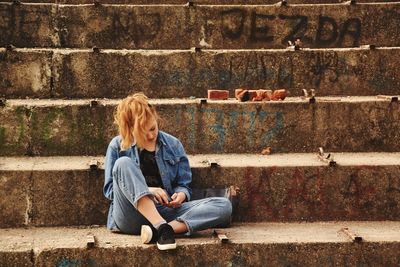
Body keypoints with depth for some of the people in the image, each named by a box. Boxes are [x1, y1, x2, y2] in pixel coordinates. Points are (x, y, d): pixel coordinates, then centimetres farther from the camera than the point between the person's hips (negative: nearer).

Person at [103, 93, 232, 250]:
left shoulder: (173, 145, 14)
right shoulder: (118, 146, 7)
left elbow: (184, 185, 17)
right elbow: (109, 189, 4)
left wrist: (181, 195, -8)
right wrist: (146, 190, -10)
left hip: (165, 212, 3)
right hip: (130, 215, -2)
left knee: (223, 205, -17)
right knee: (123, 164, -28)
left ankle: (161, 229, -36)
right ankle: (162, 227, -41)